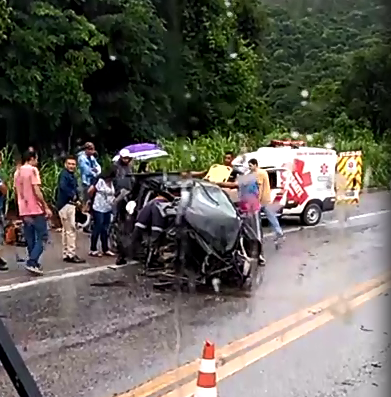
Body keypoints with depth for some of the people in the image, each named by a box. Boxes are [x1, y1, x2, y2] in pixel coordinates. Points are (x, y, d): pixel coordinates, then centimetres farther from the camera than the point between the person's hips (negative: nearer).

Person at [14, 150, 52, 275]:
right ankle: (32, 262, -12)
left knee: (30, 239, 10)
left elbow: (17, 193, 17)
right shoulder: (33, 170, -9)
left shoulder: (17, 173, 14)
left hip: (24, 211, 8)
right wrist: (46, 207, -12)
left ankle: (33, 263, 13)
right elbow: (37, 192, -16)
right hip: (36, 210, -7)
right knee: (42, 237, -3)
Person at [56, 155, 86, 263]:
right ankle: (71, 255, -8)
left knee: (66, 230, 15)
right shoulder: (64, 174, -12)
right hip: (66, 205, -11)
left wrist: (77, 200, 1)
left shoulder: (72, 175, 19)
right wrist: (73, 196, -21)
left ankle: (66, 254, 24)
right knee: (71, 230, -10)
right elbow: (63, 187, -30)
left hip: (70, 204, 11)